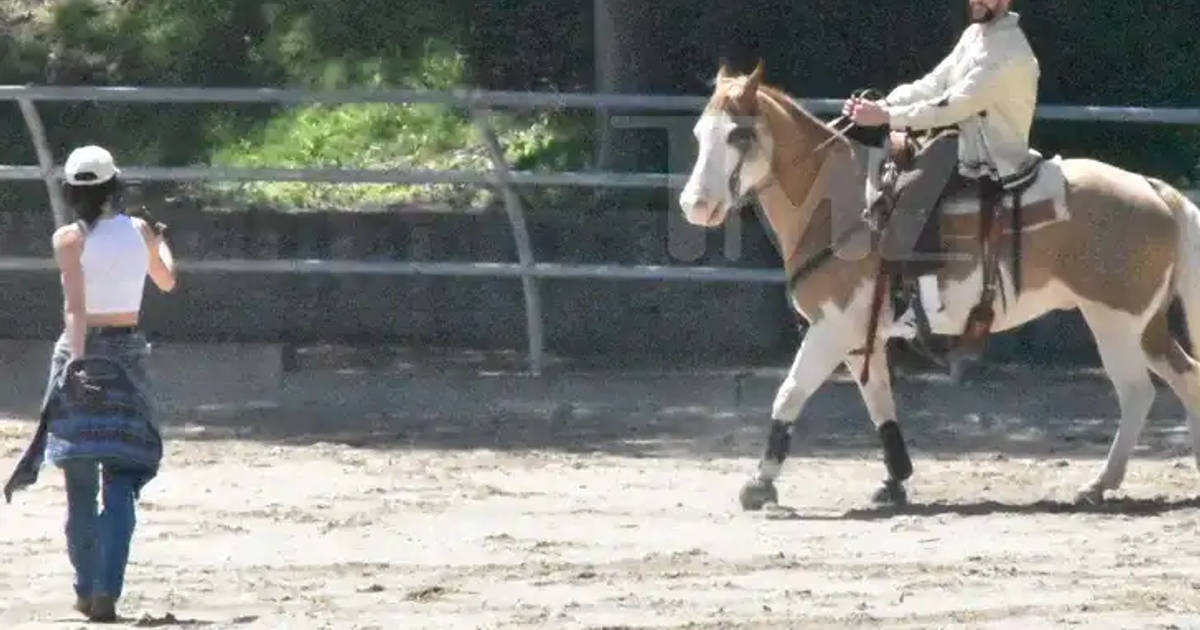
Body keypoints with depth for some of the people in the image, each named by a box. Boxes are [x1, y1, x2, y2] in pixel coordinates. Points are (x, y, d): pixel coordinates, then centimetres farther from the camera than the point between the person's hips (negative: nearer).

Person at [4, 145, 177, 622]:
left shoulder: (70, 239, -6)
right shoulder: (139, 231, 4)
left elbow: (75, 306, -19)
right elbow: (167, 281, 23)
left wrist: (77, 360, -27)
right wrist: (161, 242, 43)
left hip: (80, 353, -2)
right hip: (128, 357, 2)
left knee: (80, 484, 9)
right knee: (120, 482, -4)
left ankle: (87, 589, 14)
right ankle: (107, 591, -19)